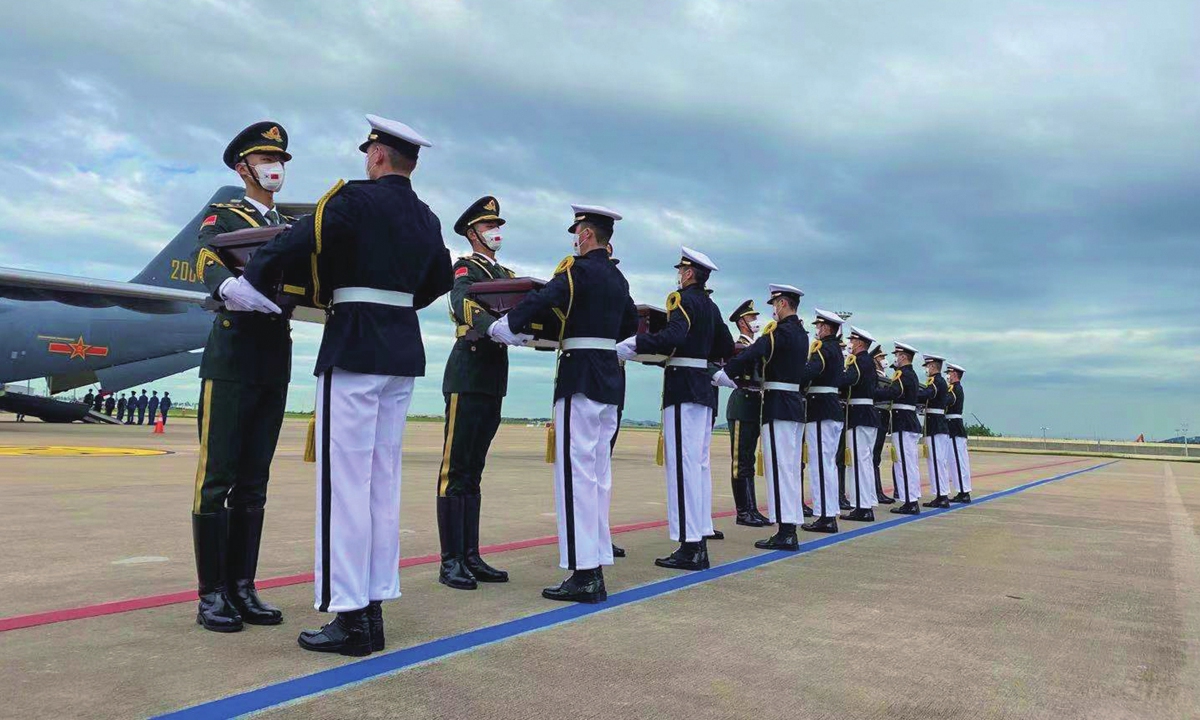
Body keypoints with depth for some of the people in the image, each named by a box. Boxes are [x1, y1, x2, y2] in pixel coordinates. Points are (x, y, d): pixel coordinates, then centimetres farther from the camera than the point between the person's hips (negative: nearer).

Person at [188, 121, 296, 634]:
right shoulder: (222, 217, 6)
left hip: (277, 359, 5)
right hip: (233, 355, -5)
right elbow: (206, 263, -15)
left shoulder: (292, 228, 21)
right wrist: (229, 286, -38)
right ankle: (211, 594, 5)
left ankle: (242, 587, 14)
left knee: (254, 481, 7)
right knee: (218, 476, -3)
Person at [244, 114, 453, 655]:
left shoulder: (356, 198, -7)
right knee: (383, 481, 10)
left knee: (344, 481, -3)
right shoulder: (427, 219, 13)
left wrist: (245, 286, 1)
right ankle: (373, 607, 17)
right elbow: (440, 280, 24)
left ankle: (350, 616, 1)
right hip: (403, 351, 7)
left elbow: (292, 245, -13)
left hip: (353, 347, -7)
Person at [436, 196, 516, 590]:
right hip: (467, 376, -8)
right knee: (455, 471, -5)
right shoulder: (465, 269, -1)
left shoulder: (505, 274, 22)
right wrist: (497, 327, -40)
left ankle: (470, 557, 15)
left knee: (473, 472, 10)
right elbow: (463, 303, -22)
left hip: (494, 378, 8)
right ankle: (450, 561, 0)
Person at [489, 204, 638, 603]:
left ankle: (583, 574, -6)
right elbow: (631, 323, 26)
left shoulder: (578, 269, -9)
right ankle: (596, 569, 14)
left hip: (581, 375, -8)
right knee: (598, 471, 9)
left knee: (576, 470, -7)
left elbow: (539, 300, -20)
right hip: (610, 378, 8)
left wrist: (500, 327, -7)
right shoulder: (618, 278, 16)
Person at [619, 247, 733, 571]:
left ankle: (689, 547, -9)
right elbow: (727, 349, 20)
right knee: (700, 463, 10)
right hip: (704, 388, 9)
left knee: (683, 463, -9)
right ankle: (700, 541, 14)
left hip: (683, 387, -9)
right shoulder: (711, 306, 17)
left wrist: (630, 346, -31)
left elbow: (674, 335, -27)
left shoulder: (682, 299, -8)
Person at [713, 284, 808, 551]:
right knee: (790, 468, 11)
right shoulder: (800, 333, 16)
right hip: (795, 404, 9)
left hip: (778, 406, -9)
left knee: (779, 466, -7)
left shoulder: (781, 331, -14)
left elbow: (752, 355, -23)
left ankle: (784, 533, -5)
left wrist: (720, 375, -17)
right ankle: (790, 530, 15)